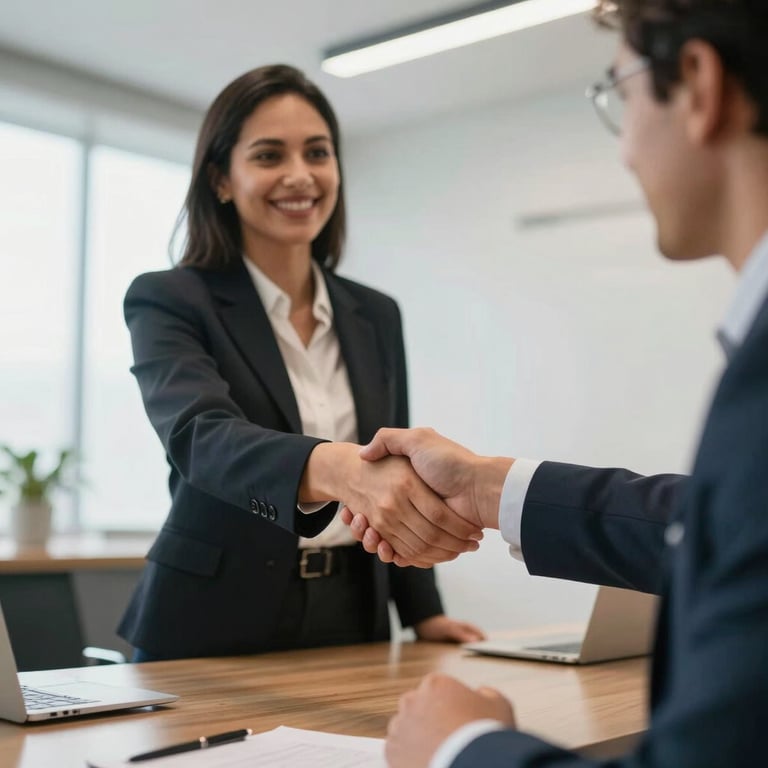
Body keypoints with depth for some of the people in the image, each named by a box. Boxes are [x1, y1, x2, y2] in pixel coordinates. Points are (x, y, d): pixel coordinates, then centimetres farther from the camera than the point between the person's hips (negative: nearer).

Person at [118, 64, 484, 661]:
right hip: (214, 635, -4)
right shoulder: (169, 300, -8)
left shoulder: (377, 316, 7)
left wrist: (423, 612, 7)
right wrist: (337, 469, -46)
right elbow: (201, 437, -27)